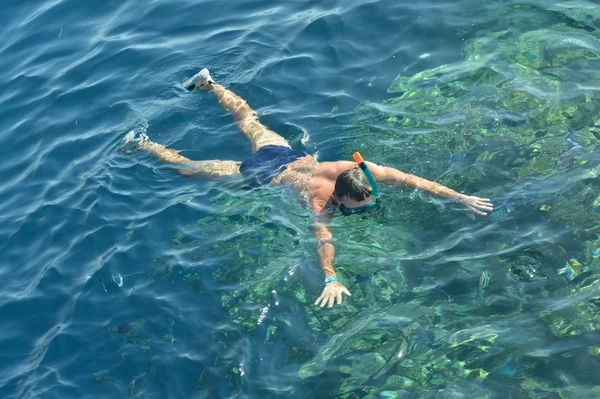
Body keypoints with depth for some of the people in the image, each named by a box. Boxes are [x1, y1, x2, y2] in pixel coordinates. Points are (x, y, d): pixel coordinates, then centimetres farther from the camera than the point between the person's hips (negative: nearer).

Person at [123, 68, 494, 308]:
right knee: (190, 167, 10)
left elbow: (415, 180, -27)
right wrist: (331, 279, -69)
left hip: (289, 155, 6)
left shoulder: (365, 171, -27)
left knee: (249, 120, 32)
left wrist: (461, 197, -32)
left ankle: (209, 83, 52)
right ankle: (142, 143, 27)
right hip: (261, 175, -6)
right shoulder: (322, 201, -39)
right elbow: (324, 237, -54)